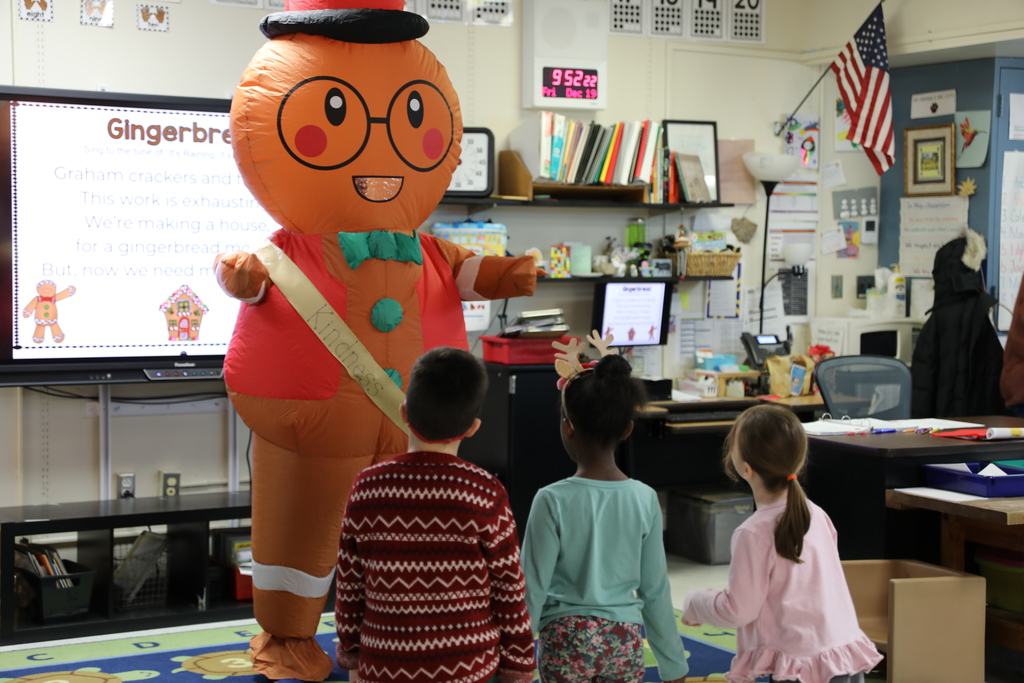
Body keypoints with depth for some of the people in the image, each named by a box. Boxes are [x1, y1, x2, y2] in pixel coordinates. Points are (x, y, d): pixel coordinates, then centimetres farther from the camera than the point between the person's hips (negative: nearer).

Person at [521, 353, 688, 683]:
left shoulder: (553, 501, -14)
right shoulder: (644, 499, -4)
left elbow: (533, 587, -10)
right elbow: (655, 590, 1)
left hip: (567, 640, -3)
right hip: (625, 641, 3)